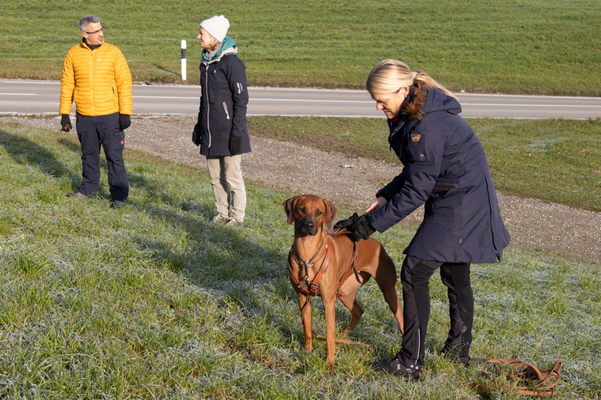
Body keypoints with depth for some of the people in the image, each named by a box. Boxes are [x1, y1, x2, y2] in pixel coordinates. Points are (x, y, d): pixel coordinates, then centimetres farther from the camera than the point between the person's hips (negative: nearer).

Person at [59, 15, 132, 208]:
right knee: (89, 155, 15)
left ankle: (118, 195, 6)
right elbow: (67, 85, 8)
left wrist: (125, 113, -8)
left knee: (114, 156, -1)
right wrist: (65, 113, 5)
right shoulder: (73, 54, 3)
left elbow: (125, 83, -3)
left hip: (110, 116, -2)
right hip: (84, 117, 2)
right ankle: (89, 190, 30)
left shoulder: (113, 52, -3)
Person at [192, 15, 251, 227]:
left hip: (227, 132, -8)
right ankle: (222, 213, 25)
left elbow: (241, 100, -14)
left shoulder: (231, 63, -14)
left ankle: (237, 216, 12)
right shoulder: (206, 62, 11)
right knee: (215, 177, 13)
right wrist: (199, 126, 19)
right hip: (210, 131, 8)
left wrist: (237, 133, -17)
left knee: (232, 177, 0)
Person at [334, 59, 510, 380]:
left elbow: (416, 190, -24)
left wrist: (371, 223, -19)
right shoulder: (410, 115, 5)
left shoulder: (427, 125, -27)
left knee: (414, 271, -10)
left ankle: (411, 363, -5)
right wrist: (385, 196, 2)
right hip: (457, 201, 10)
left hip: (461, 205, -10)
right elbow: (415, 171, 15)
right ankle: (458, 352, 36)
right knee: (455, 275, 20)